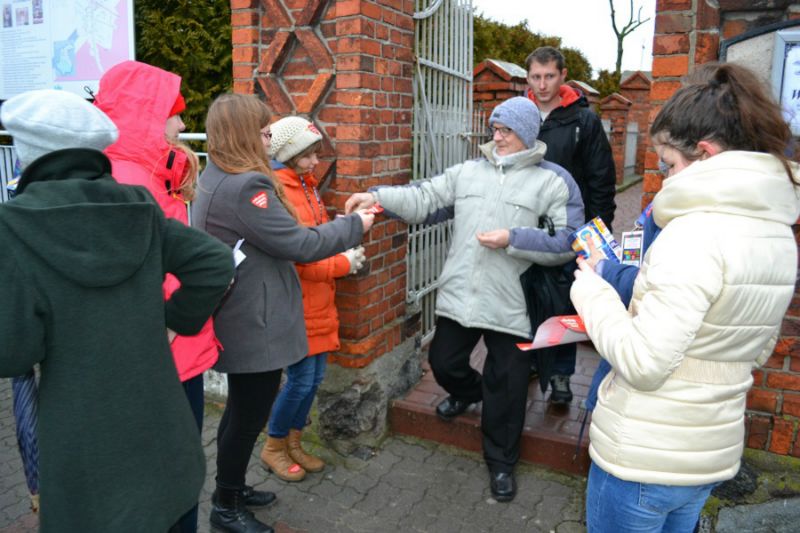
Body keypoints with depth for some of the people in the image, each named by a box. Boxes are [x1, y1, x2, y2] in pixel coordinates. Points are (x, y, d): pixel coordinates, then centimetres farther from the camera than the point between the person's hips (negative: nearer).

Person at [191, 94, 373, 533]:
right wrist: (354, 225, -6)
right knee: (249, 413, 6)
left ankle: (231, 488, 40)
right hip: (256, 325, -10)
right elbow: (299, 245, -19)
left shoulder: (215, 179, 10)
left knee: (242, 409, 23)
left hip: (239, 320, 10)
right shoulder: (245, 187, -23)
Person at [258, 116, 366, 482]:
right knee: (301, 379, 1)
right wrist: (343, 263, -12)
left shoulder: (307, 185, 12)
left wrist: (344, 251, 3)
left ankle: (293, 442, 34)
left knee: (315, 376, 15)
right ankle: (274, 447, 24)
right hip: (296, 304, -9)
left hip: (318, 302, 9)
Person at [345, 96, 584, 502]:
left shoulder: (553, 181, -2)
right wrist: (378, 197, -14)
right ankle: (468, 391, 55)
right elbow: (424, 200, 0)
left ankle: (501, 462, 31)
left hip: (511, 306, -3)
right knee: (443, 363, 19)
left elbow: (568, 242, -9)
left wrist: (513, 239, -18)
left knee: (506, 389, 9)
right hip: (458, 297, 4)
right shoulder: (467, 172, 9)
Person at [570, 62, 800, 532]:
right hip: (716, 453, 8)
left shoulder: (696, 231, -24)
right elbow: (758, 350, 14)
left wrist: (592, 290, -13)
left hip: (642, 458, -8)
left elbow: (642, 363, -26)